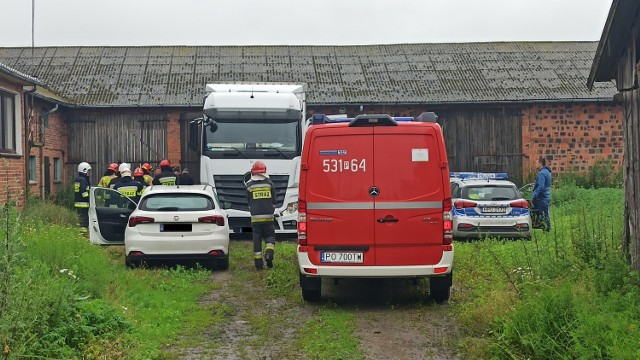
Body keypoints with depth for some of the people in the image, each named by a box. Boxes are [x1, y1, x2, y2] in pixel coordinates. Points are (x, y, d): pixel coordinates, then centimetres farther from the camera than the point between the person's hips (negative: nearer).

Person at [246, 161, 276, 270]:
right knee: (270, 236, 12)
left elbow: (249, 202, 11)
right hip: (268, 216, 0)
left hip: (255, 217, 0)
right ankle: (269, 253, -14)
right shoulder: (269, 183, 1)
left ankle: (258, 263, 4)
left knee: (256, 239, 4)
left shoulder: (249, 185, 2)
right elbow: (274, 200, 7)